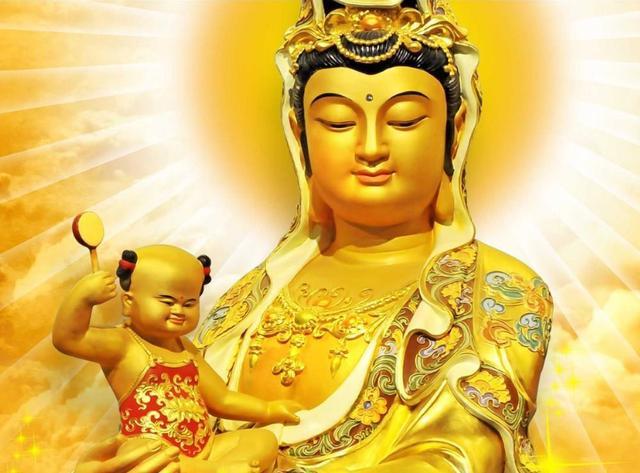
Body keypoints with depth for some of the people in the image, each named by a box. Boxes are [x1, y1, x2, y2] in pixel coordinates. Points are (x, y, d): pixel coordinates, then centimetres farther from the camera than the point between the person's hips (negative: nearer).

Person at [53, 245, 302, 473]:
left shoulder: (187, 350, 17)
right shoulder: (122, 345, -5)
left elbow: (222, 399, 23)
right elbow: (66, 339, -21)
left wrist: (268, 411, 17)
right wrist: (83, 295, -36)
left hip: (204, 449, 8)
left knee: (265, 440, -2)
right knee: (140, 452, -40)